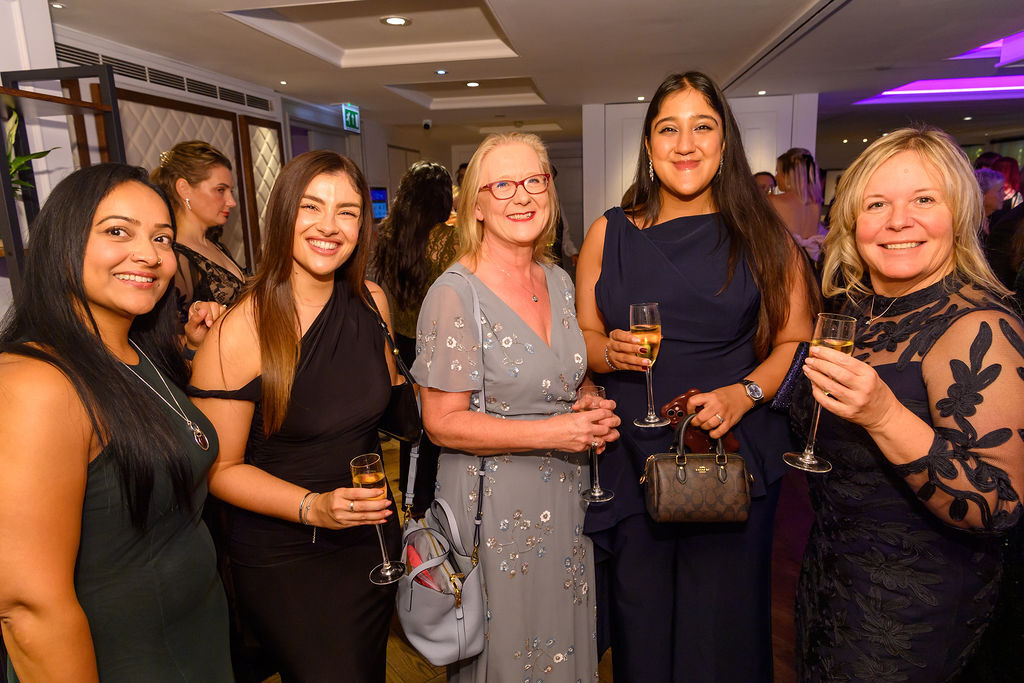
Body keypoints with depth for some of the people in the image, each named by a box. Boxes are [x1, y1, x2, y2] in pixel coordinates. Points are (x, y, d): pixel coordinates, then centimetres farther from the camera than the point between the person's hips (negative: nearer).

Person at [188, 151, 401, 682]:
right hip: (282, 557, -5)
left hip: (372, 539, 5)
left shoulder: (371, 303, -5)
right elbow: (221, 468, -14)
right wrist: (312, 506, -25)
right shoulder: (239, 333, -20)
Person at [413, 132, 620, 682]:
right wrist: (551, 433, -22)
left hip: (565, 498, 6)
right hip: (494, 506, -6)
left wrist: (591, 408, -5)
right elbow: (442, 422, -17)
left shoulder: (559, 280, 4)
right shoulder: (455, 294, -17)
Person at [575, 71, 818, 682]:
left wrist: (744, 394, -16)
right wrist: (610, 351, -13)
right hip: (631, 459, 1)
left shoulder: (763, 237, 2)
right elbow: (583, 337, 8)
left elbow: (796, 342, 0)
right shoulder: (609, 234, 5)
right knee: (639, 629, 13)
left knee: (722, 627, 11)